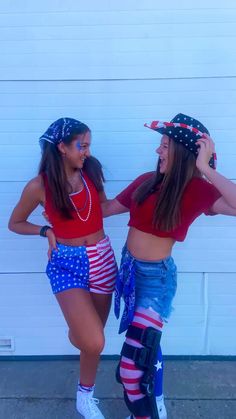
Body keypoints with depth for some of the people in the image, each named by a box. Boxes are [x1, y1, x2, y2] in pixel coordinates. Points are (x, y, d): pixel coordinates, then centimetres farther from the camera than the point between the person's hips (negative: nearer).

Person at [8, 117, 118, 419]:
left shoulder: (91, 170, -1)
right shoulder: (39, 185, -9)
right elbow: (15, 223, 5)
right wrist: (46, 231, -5)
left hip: (102, 258, 4)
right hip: (67, 263, -3)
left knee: (93, 339, 16)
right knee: (93, 342, -14)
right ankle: (75, 334, 25)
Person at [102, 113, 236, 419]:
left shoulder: (197, 190, -15)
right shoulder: (146, 181, -2)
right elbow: (108, 208, 10)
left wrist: (206, 169, -31)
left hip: (157, 278, -6)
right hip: (129, 268, 6)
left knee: (133, 363, -6)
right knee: (145, 345, 25)